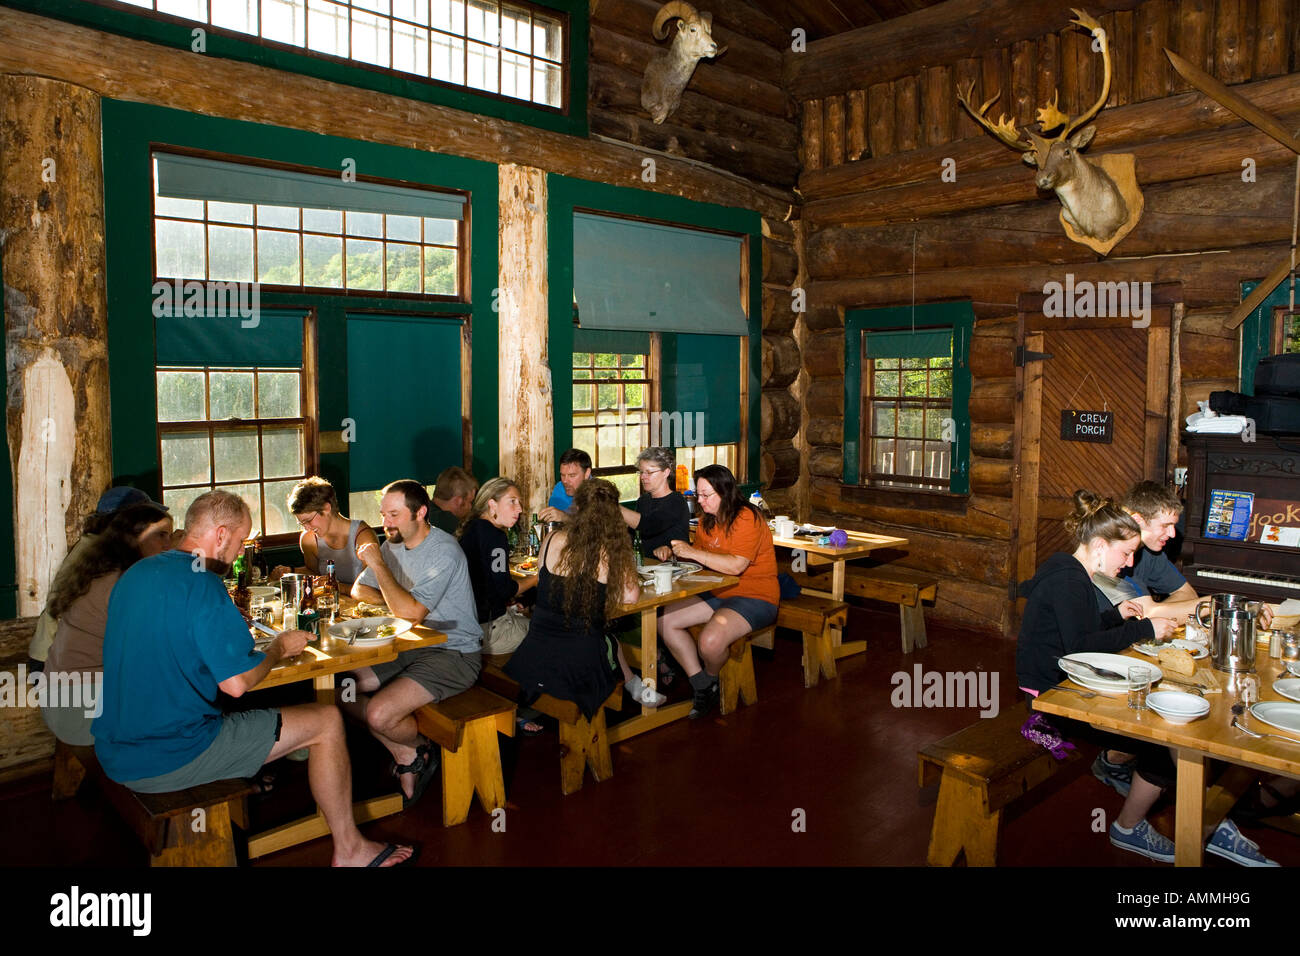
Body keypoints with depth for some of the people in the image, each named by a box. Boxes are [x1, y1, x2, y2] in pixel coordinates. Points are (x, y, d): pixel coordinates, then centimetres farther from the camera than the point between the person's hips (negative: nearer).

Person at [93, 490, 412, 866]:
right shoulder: (202, 585, -20)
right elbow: (237, 683, -22)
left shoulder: (134, 574, 7)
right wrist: (280, 647, -3)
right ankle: (349, 850, 10)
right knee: (326, 721, -1)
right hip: (166, 760, -9)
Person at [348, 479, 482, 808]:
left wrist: (378, 564, -20)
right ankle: (406, 757, 9)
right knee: (345, 689, -4)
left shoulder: (444, 552, -19)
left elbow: (411, 613, -27)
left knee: (379, 714, -24)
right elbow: (359, 590, 16)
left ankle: (420, 749, 10)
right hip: (410, 647, 9)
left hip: (453, 654, -9)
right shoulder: (393, 545, 8)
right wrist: (395, 601, -5)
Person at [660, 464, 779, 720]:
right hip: (717, 593, 9)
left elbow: (736, 565, -29)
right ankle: (703, 688, -1)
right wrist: (672, 552, -1)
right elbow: (700, 557, 19)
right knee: (665, 620, -6)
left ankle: (711, 679, 7)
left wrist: (693, 552, -26)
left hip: (754, 596, -9)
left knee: (711, 641, -31)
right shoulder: (707, 520, 10)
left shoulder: (746, 518, -18)